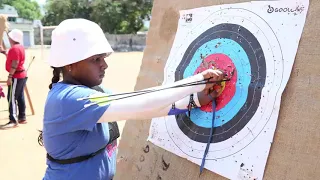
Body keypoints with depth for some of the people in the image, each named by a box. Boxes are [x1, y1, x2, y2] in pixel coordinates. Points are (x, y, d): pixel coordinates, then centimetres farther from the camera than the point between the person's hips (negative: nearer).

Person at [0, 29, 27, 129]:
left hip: (16, 77, -10)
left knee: (11, 98, -9)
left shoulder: (14, 48, -16)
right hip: (21, 75, 10)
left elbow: (15, 63, -23)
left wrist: (10, 76, -23)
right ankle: (22, 118, 18)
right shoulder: (20, 47, 14)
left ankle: (13, 121, -9)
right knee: (20, 97, 12)